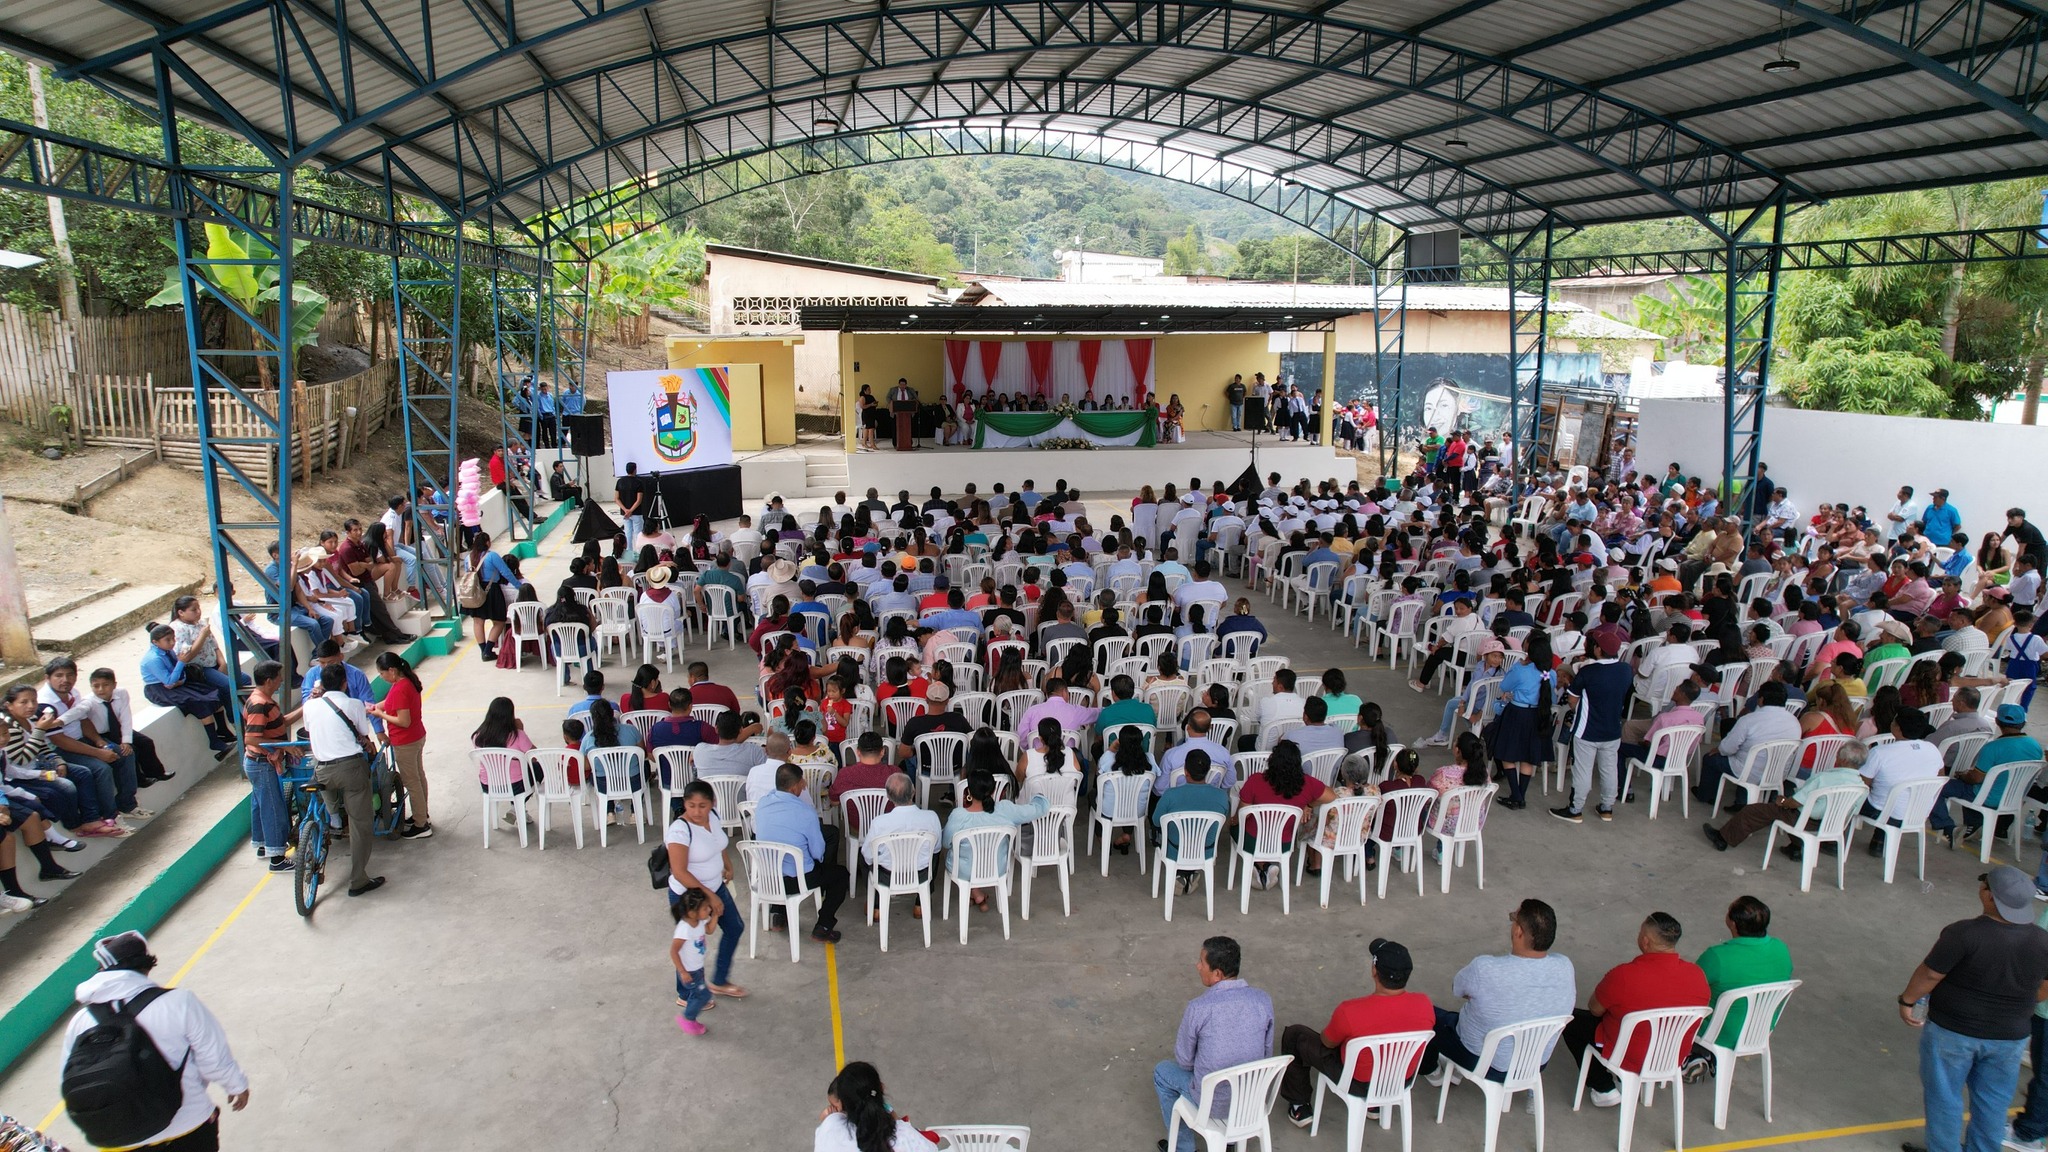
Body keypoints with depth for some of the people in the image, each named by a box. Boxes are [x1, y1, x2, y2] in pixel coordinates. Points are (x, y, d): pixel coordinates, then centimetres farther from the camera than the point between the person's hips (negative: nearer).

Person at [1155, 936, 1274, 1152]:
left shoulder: (1198, 1008, -26)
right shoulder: (1263, 1000, -13)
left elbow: (1184, 1061, -11)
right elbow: (1266, 1053, 2)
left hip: (1213, 1102, -4)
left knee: (1162, 1072, 23)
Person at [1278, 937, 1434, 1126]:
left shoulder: (1350, 1012, -34)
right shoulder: (1424, 1005, -23)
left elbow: (1327, 1042, -12)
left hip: (1359, 1084, -4)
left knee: (1294, 1035, 13)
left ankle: (1299, 1107, 27)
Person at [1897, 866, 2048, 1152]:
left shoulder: (1964, 934, -26)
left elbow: (1929, 974, -18)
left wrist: (1907, 1000, -1)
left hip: (1952, 1031, -5)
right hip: (2011, 1036, 5)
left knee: (1944, 1097, 14)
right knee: (1993, 1102, 21)